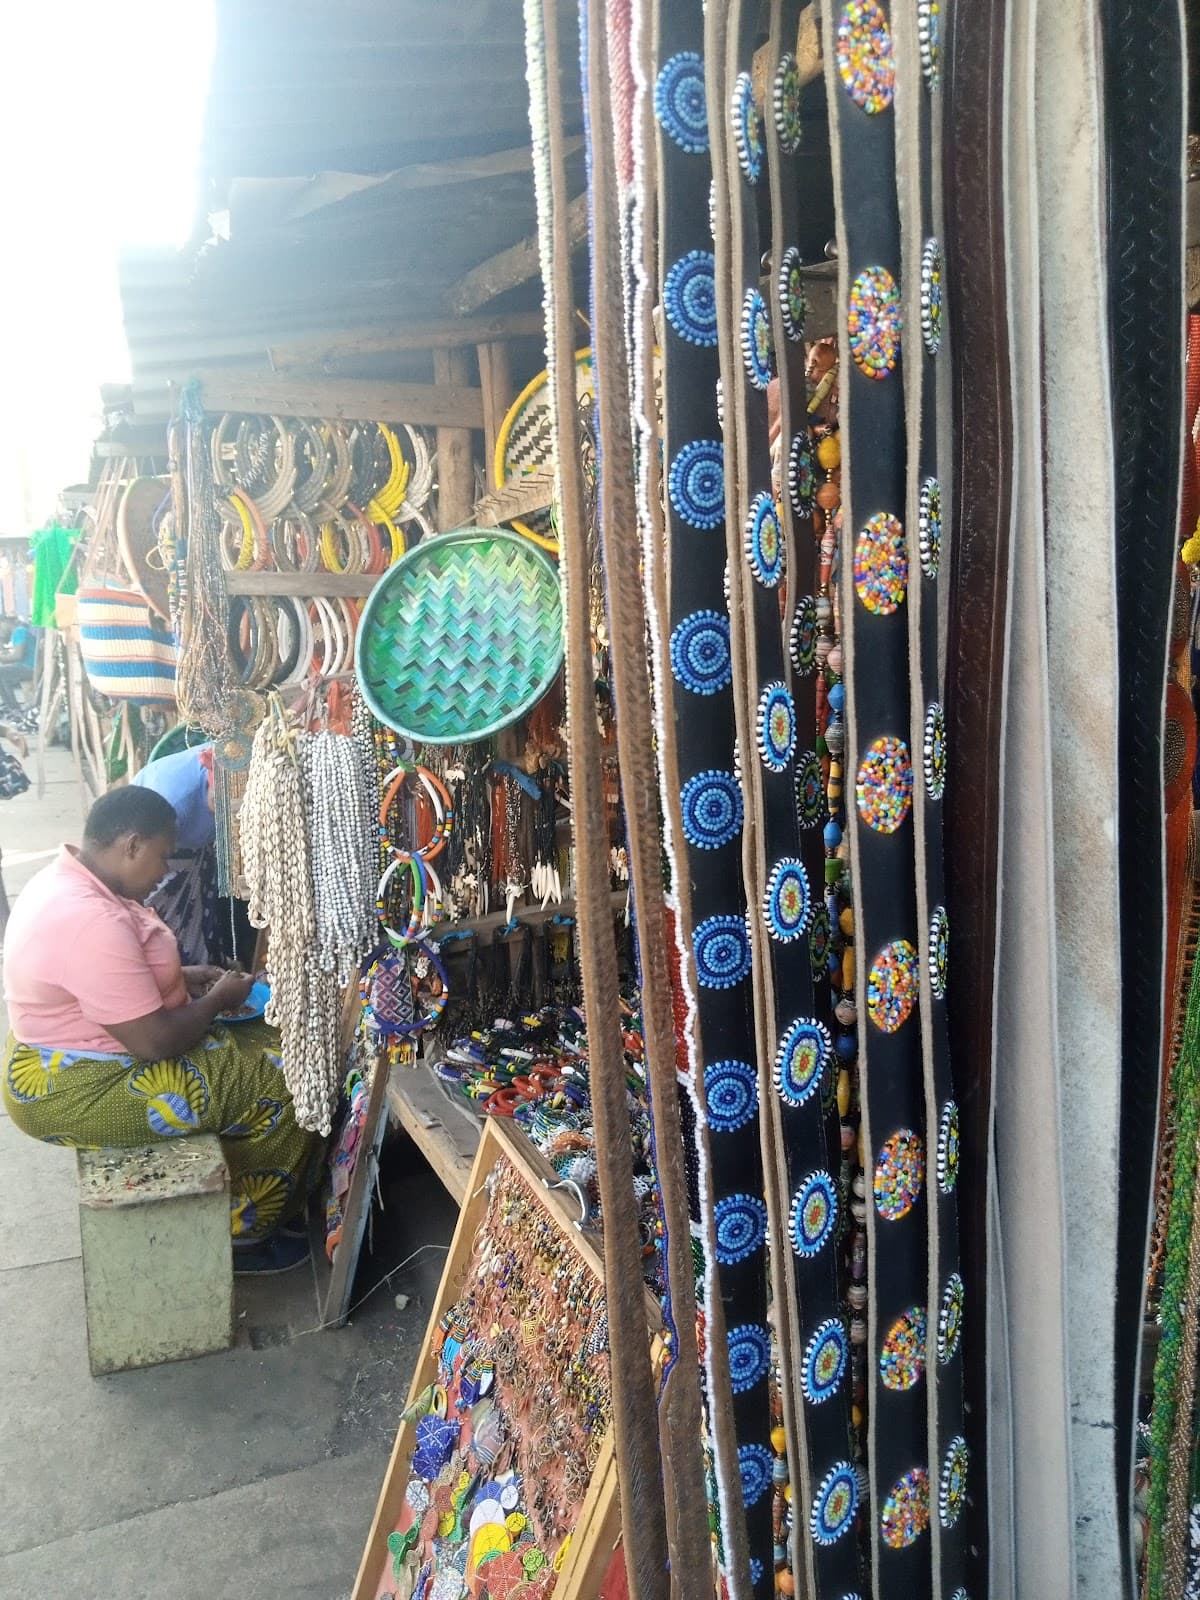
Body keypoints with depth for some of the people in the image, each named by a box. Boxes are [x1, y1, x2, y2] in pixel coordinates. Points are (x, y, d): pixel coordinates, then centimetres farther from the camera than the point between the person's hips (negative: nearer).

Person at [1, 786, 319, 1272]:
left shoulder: (70, 879, 2)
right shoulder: (90, 922, -32)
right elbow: (154, 1041, -28)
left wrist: (181, 977, 5)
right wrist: (218, 999, -11)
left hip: (70, 1054, 11)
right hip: (75, 1091, -11)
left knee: (263, 1043, 15)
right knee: (277, 1087, -7)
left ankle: (229, 1205, 25)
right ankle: (240, 1233, 12)